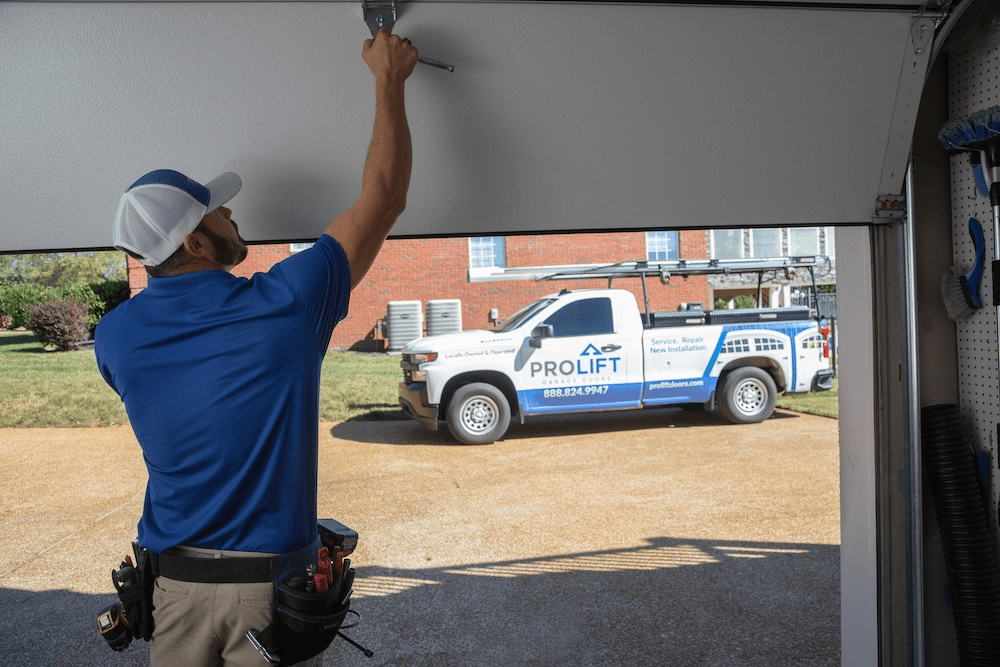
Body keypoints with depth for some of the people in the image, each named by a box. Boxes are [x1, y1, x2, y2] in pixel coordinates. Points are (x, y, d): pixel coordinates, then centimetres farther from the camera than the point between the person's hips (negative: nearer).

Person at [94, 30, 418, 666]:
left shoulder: (116, 335, -7)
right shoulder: (284, 304, -18)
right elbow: (384, 196, -9)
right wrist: (390, 79, 2)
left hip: (170, 583, 4)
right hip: (271, 589, -3)